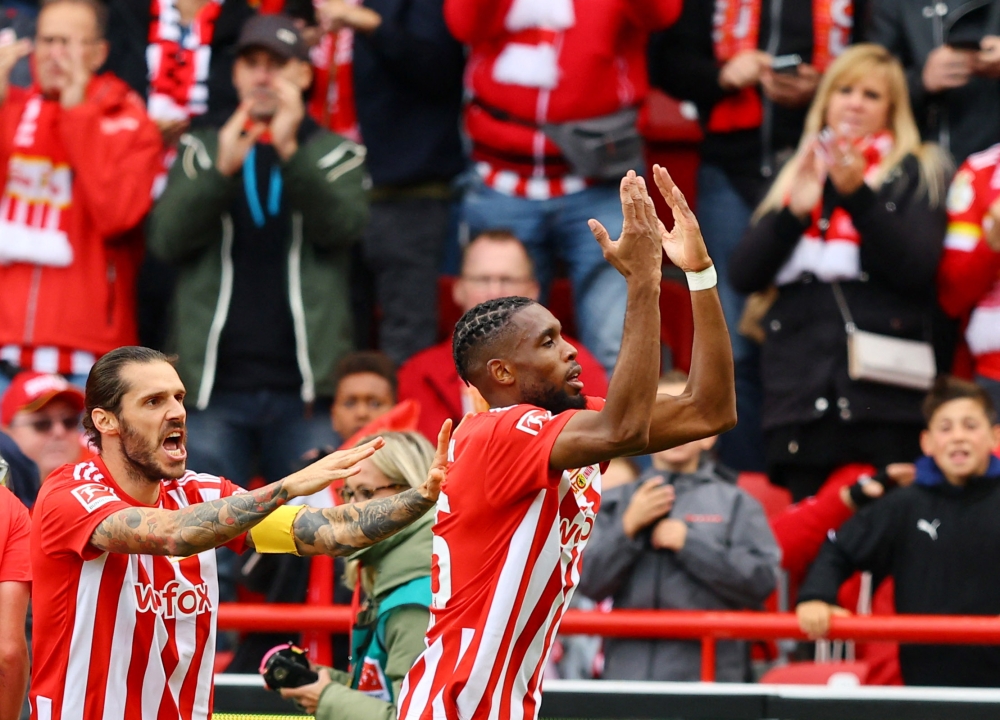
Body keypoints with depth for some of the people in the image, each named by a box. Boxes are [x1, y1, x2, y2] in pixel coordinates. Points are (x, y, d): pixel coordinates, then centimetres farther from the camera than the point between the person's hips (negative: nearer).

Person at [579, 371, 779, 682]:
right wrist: (628, 527, -6)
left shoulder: (736, 503, 8)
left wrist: (689, 543, -6)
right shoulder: (615, 502, 15)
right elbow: (589, 582, 6)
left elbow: (762, 580, -4)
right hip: (628, 670, 2)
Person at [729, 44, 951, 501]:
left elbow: (917, 269, -6)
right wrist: (793, 211, -7)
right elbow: (743, 275, 9)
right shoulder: (793, 175, 20)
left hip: (884, 395, -3)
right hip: (800, 394, 3)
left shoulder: (915, 173, 10)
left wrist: (858, 195, -16)